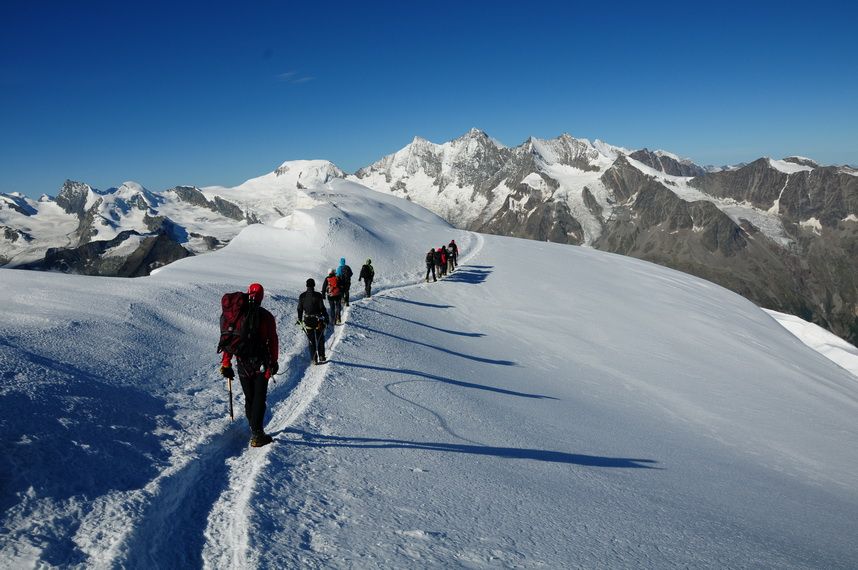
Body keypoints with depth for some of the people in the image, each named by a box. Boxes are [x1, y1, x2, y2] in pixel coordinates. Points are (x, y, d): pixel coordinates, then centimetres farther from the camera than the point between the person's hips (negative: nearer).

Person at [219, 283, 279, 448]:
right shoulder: (267, 316, -5)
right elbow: (273, 341, -3)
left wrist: (226, 364, 7)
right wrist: (274, 362, 6)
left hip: (243, 363, 3)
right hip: (261, 363, -3)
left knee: (249, 398, 16)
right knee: (259, 398, 0)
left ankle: (254, 429, 27)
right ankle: (257, 434, -9)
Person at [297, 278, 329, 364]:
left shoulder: (302, 296, -3)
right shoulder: (318, 295, -13)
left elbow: (299, 309, 4)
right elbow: (322, 308, -12)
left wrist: (300, 319, 16)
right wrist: (326, 319, -3)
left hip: (307, 321, 2)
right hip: (318, 320, -2)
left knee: (311, 341, 11)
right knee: (320, 339, 16)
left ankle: (313, 359, 9)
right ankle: (321, 357, 16)